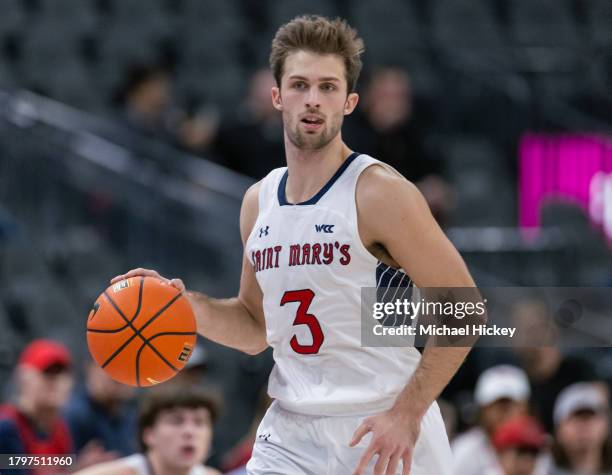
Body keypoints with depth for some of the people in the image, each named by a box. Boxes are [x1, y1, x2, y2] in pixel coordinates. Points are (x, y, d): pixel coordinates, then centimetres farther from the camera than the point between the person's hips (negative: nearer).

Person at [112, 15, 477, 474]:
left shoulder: (379, 193, -10)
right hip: (290, 435, 5)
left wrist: (406, 413, -18)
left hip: (383, 436, -5)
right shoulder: (259, 202, 10)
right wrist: (187, 303, 2)